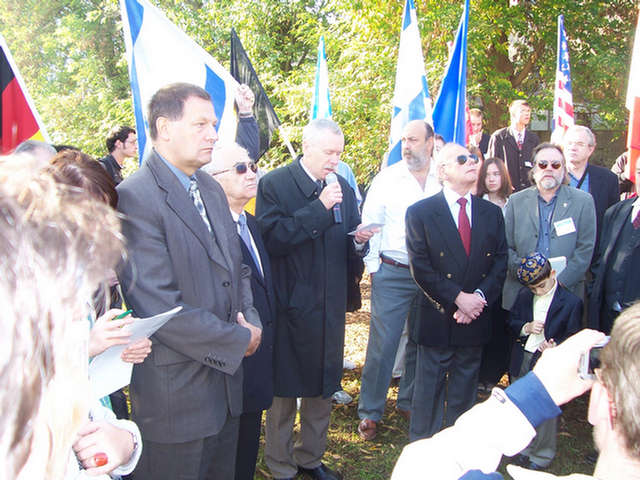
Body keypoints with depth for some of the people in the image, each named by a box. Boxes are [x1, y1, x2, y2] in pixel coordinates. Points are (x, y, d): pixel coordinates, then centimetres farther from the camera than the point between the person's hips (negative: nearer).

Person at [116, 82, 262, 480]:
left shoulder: (212, 190, 10)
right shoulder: (134, 197, -18)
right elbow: (159, 307, -24)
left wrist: (250, 320, -2)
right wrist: (239, 340, -14)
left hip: (226, 378, 8)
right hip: (176, 392, -8)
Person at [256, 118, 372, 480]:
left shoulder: (343, 188, 9)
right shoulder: (274, 185, -8)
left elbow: (351, 252, 12)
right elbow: (272, 239, -21)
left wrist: (360, 242, -11)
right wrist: (318, 208, -22)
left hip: (330, 307, 6)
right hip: (289, 305, -5)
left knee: (323, 388, 16)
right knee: (284, 389, 8)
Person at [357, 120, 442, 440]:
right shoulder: (386, 179, -1)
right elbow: (370, 225, 1)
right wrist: (374, 267, -3)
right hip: (392, 274, -2)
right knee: (382, 343, -2)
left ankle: (410, 401, 32)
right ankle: (369, 412, 11)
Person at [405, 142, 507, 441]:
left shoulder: (492, 213, 7)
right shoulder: (420, 212, -5)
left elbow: (500, 263, 4)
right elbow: (420, 268, -11)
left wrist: (480, 296, -12)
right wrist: (458, 298, -17)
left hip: (476, 319, 4)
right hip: (437, 318, -3)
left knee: (464, 393, 15)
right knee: (429, 391, 7)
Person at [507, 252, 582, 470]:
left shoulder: (571, 302, -10)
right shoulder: (524, 296, 3)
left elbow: (573, 337, -6)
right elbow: (512, 322, 10)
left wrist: (556, 346, -25)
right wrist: (526, 328, -11)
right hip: (522, 360, 5)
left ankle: (542, 455, 23)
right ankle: (525, 448, 34)